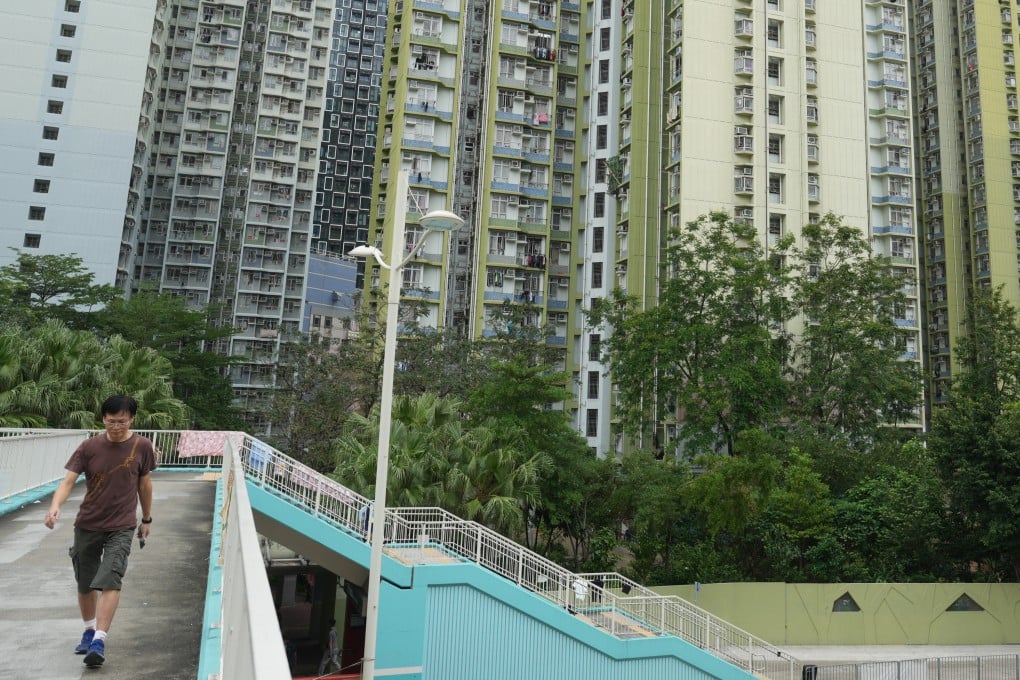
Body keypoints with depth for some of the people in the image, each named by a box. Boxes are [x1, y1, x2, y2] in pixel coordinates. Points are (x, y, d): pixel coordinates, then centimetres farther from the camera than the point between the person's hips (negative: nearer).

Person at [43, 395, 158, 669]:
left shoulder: (142, 446, -7)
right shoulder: (89, 447, -8)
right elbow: (69, 480, -13)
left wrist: (147, 519, 12)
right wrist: (55, 506, -33)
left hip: (121, 527, -2)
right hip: (87, 525, 2)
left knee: (111, 580, -17)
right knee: (85, 584, 14)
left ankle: (99, 641, -13)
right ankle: (89, 630, 36)